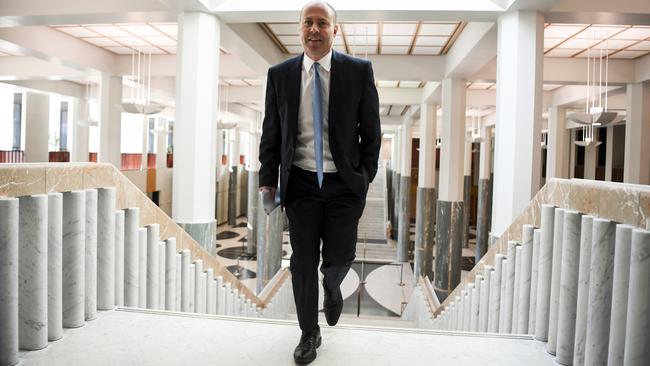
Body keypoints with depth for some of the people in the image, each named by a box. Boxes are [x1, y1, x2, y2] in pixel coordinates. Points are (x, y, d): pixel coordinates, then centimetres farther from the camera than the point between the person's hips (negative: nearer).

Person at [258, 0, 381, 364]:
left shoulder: (359, 70, -3)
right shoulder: (280, 74, 1)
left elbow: (371, 131, 1)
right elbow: (271, 133, 5)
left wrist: (365, 179, -1)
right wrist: (268, 181, 0)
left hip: (344, 183, 0)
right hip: (300, 183, 1)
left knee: (340, 256, 7)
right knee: (303, 262, 7)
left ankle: (332, 287, 46)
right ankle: (310, 333, 28)